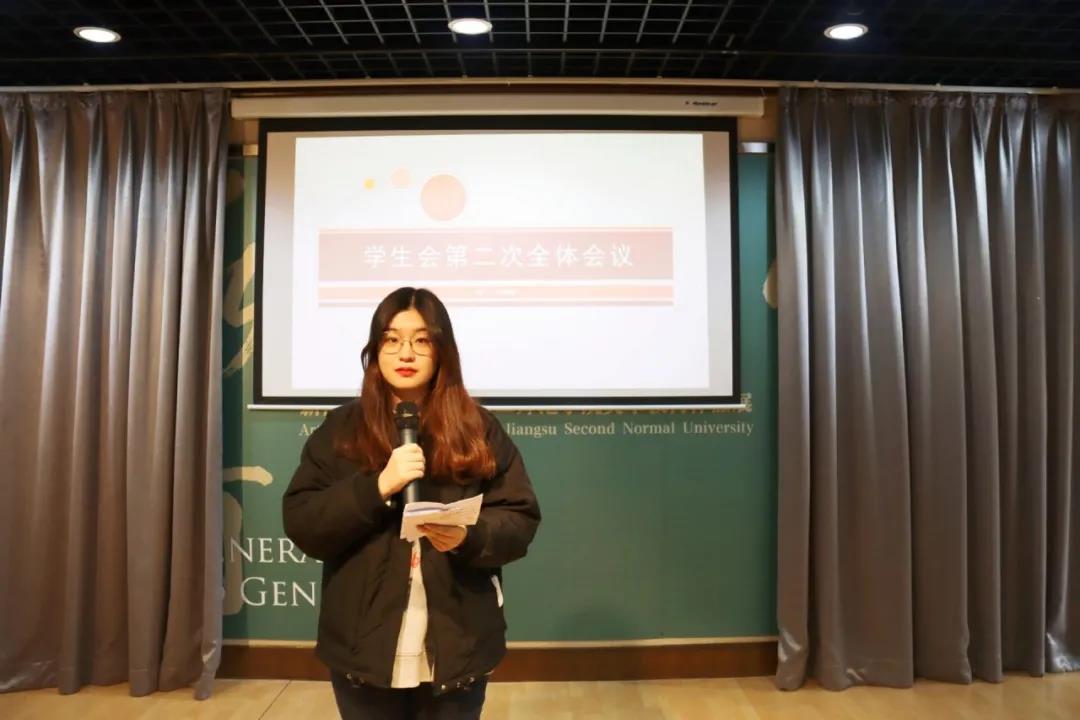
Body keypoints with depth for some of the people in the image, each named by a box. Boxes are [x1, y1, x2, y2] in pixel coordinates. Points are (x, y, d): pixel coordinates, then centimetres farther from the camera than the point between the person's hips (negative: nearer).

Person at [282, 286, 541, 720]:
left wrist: (469, 537, -22)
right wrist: (378, 486, -19)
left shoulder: (480, 430, -1)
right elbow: (300, 524, -6)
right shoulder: (340, 429, 0)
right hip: (364, 648, 0)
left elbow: (521, 520, -2)